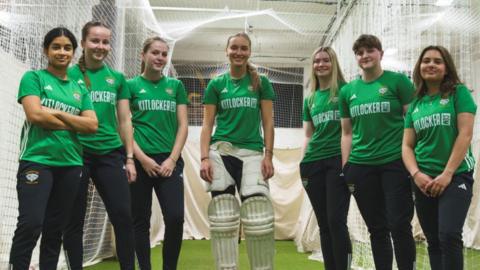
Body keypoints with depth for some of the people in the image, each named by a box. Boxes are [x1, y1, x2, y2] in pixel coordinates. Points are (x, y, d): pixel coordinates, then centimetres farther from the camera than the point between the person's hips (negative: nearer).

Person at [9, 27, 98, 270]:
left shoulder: (80, 89, 15)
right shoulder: (33, 77, 3)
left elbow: (92, 125, 4)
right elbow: (35, 114, -12)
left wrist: (57, 113, -7)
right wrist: (73, 123, -3)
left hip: (71, 164, 5)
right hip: (37, 160, -5)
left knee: (56, 226, 10)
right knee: (31, 224, -12)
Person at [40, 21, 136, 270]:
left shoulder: (117, 78, 11)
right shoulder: (70, 75, 3)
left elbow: (124, 121, 11)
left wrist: (129, 158, 6)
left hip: (110, 154, 2)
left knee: (123, 217, -2)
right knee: (74, 221, 6)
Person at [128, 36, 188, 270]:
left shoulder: (176, 86, 11)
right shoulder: (131, 85, 5)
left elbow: (183, 125, 7)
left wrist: (172, 159, -4)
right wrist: (142, 158, -9)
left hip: (169, 161, 2)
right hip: (140, 161, -1)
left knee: (175, 217, -8)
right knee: (140, 221, 4)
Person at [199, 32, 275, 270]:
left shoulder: (261, 82, 8)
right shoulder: (216, 84, 9)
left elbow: (268, 122, 6)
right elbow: (207, 124, 6)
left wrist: (268, 155, -3)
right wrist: (204, 158, -5)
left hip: (252, 153, 0)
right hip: (221, 152, 1)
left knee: (259, 218, -5)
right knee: (223, 218, 0)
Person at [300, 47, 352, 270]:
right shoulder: (310, 99, 18)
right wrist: (302, 165, 10)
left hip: (338, 160, -5)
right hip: (313, 163, 5)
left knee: (336, 221, -10)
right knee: (323, 224, 7)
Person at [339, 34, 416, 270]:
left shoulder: (398, 81, 0)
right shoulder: (348, 91, 11)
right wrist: (345, 168, 7)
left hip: (395, 163, -3)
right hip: (361, 167, 4)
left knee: (399, 226, -3)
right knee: (376, 229, 10)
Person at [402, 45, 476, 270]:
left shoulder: (459, 93, -1)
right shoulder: (416, 103, 11)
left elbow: (465, 134, -10)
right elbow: (407, 145, 9)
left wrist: (447, 174, -15)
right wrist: (416, 174, -8)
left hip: (455, 176, -4)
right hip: (424, 181, 5)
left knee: (449, 235, -17)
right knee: (433, 241, 8)